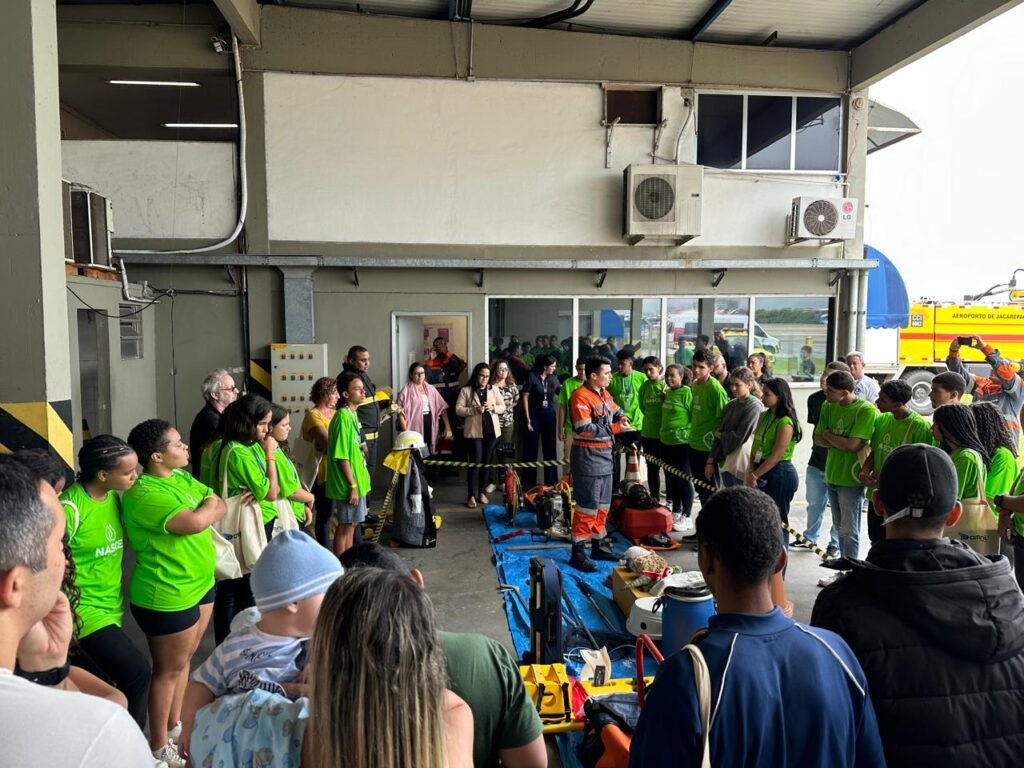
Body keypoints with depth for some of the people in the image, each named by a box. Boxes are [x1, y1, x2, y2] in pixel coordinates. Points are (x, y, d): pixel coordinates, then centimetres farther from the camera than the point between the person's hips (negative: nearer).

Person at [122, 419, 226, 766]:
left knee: (184, 658, 21)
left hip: (200, 584, 8)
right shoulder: (143, 493, -24)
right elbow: (195, 521, -32)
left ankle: (175, 723, 39)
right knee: (170, 668, 7)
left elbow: (220, 506, 5)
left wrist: (205, 509, -16)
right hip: (168, 596, -8)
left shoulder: (183, 478, 5)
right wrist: (208, 507, -11)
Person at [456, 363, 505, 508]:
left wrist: (493, 407, -12)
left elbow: (503, 407, 9)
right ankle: (472, 496, -2)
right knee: (475, 462, -7)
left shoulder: (494, 389, 8)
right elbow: (458, 409, -7)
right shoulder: (466, 390, -2)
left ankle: (481, 492, 21)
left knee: (486, 462, 10)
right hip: (474, 431, -4)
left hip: (491, 430, 4)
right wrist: (474, 410, -20)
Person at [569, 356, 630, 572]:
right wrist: (615, 428, -21)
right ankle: (578, 552, 1)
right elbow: (584, 429, -25)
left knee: (602, 504, 16)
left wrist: (621, 417, 2)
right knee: (587, 505, -7)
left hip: (604, 455, 9)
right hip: (587, 456, -9)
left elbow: (616, 410, 27)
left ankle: (598, 546, 27)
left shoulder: (604, 394, 11)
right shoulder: (580, 396, -17)